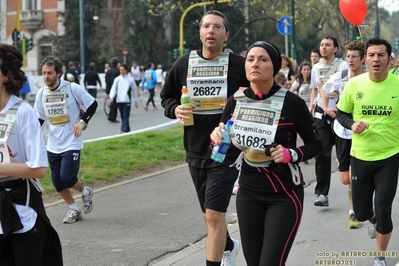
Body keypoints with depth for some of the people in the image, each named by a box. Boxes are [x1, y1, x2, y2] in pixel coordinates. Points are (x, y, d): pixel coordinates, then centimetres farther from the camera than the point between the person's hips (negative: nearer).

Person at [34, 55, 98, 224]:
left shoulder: (72, 88, -12)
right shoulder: (42, 93, 1)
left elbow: (92, 104, -3)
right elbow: (38, 118, 10)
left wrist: (83, 122, -14)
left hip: (72, 143, -5)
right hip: (53, 145, 5)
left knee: (67, 177, -15)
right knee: (57, 181, 5)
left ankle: (85, 192, 18)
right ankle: (74, 210, 24)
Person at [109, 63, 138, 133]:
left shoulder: (131, 79, 4)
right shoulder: (117, 79, 8)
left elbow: (134, 91, 10)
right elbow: (113, 88, 1)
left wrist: (136, 101, 12)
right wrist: (111, 97, -16)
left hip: (127, 100, -3)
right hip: (119, 100, 3)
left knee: (126, 116, -10)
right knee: (122, 116, 9)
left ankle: (124, 130, -17)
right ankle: (127, 129, 19)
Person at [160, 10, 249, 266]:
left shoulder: (239, 65, -8)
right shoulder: (183, 64, 2)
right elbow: (166, 97, 12)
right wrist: (176, 109, -9)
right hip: (195, 151, 5)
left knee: (214, 215, -12)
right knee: (210, 214, 19)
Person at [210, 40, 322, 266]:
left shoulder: (291, 103, -16)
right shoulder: (236, 101, -3)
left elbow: (316, 145, -5)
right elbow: (222, 144, 8)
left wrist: (290, 154, -23)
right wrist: (217, 137, -14)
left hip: (284, 195, -4)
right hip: (248, 194, 4)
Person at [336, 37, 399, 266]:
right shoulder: (354, 84, -8)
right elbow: (341, 114, 6)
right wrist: (352, 124, -16)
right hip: (360, 157, 2)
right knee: (361, 212, 12)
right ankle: (374, 220, 51)